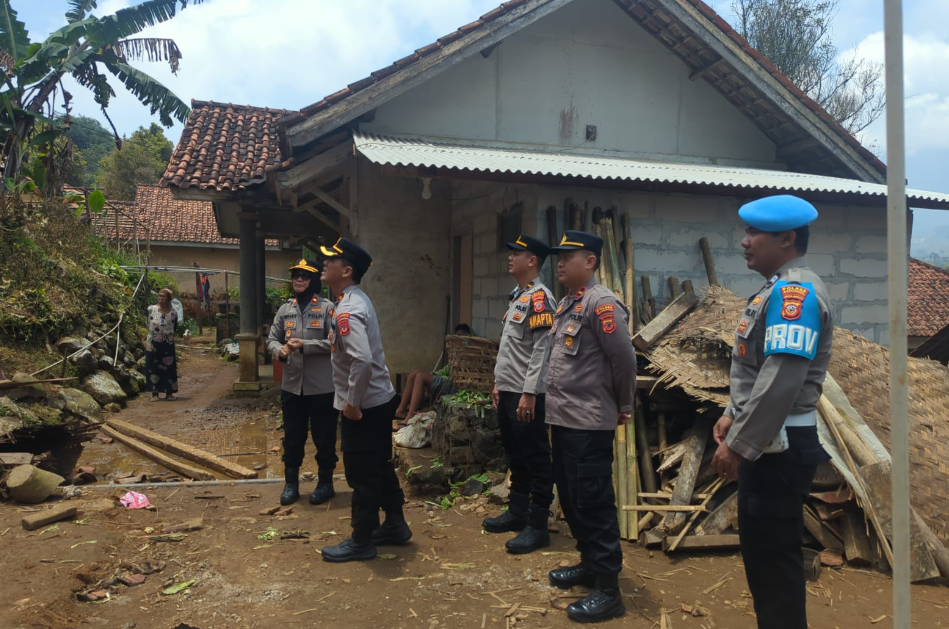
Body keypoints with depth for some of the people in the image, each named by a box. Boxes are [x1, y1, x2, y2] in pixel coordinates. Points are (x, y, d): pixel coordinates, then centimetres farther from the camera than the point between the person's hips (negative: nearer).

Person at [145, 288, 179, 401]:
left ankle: (169, 393, 13)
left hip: (168, 345, 1)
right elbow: (147, 324, 7)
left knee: (169, 368, 4)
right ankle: (154, 393, 10)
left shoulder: (173, 313, 0)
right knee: (153, 367, 2)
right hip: (153, 343, 0)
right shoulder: (151, 309, -1)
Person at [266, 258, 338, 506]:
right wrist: (279, 350, -11)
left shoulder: (327, 307, -7)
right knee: (292, 437, 14)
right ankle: (291, 483, 27)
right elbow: (271, 339, 12)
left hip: (322, 386, -4)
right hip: (292, 384, 5)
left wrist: (305, 345, -20)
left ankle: (325, 482, 24)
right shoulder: (285, 309, 9)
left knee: (324, 437, 8)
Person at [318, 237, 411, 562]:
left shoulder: (347, 310, -21)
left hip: (363, 406, -10)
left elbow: (362, 360, -33)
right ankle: (395, 525, 33)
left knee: (362, 475, 3)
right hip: (380, 400, 10)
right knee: (379, 467, 20)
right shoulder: (357, 299, 10)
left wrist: (352, 403, -22)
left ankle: (361, 542, 17)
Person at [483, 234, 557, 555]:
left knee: (536, 460, -1)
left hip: (526, 394, -10)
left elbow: (542, 350, -20)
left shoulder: (539, 297, -14)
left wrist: (529, 393, -23)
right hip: (508, 391, 10)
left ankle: (537, 526, 6)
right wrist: (499, 383, 21)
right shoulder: (517, 296, 16)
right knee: (516, 457, 18)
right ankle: (517, 513, 30)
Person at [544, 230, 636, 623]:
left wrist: (623, 407, -5)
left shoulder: (601, 304, -16)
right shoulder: (566, 304, 13)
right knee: (570, 499, 18)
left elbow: (624, 359, -16)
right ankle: (589, 563, 34)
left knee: (594, 504, -2)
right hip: (563, 419, 10)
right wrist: (557, 405, 16)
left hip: (589, 423, -10)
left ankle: (608, 589, 9)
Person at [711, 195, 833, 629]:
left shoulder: (795, 290, -19)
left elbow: (782, 380, -27)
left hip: (778, 446, -10)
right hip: (766, 441, 10)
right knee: (761, 546, 20)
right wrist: (733, 416, 17)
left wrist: (738, 444, -23)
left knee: (773, 552, 1)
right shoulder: (781, 289, 13)